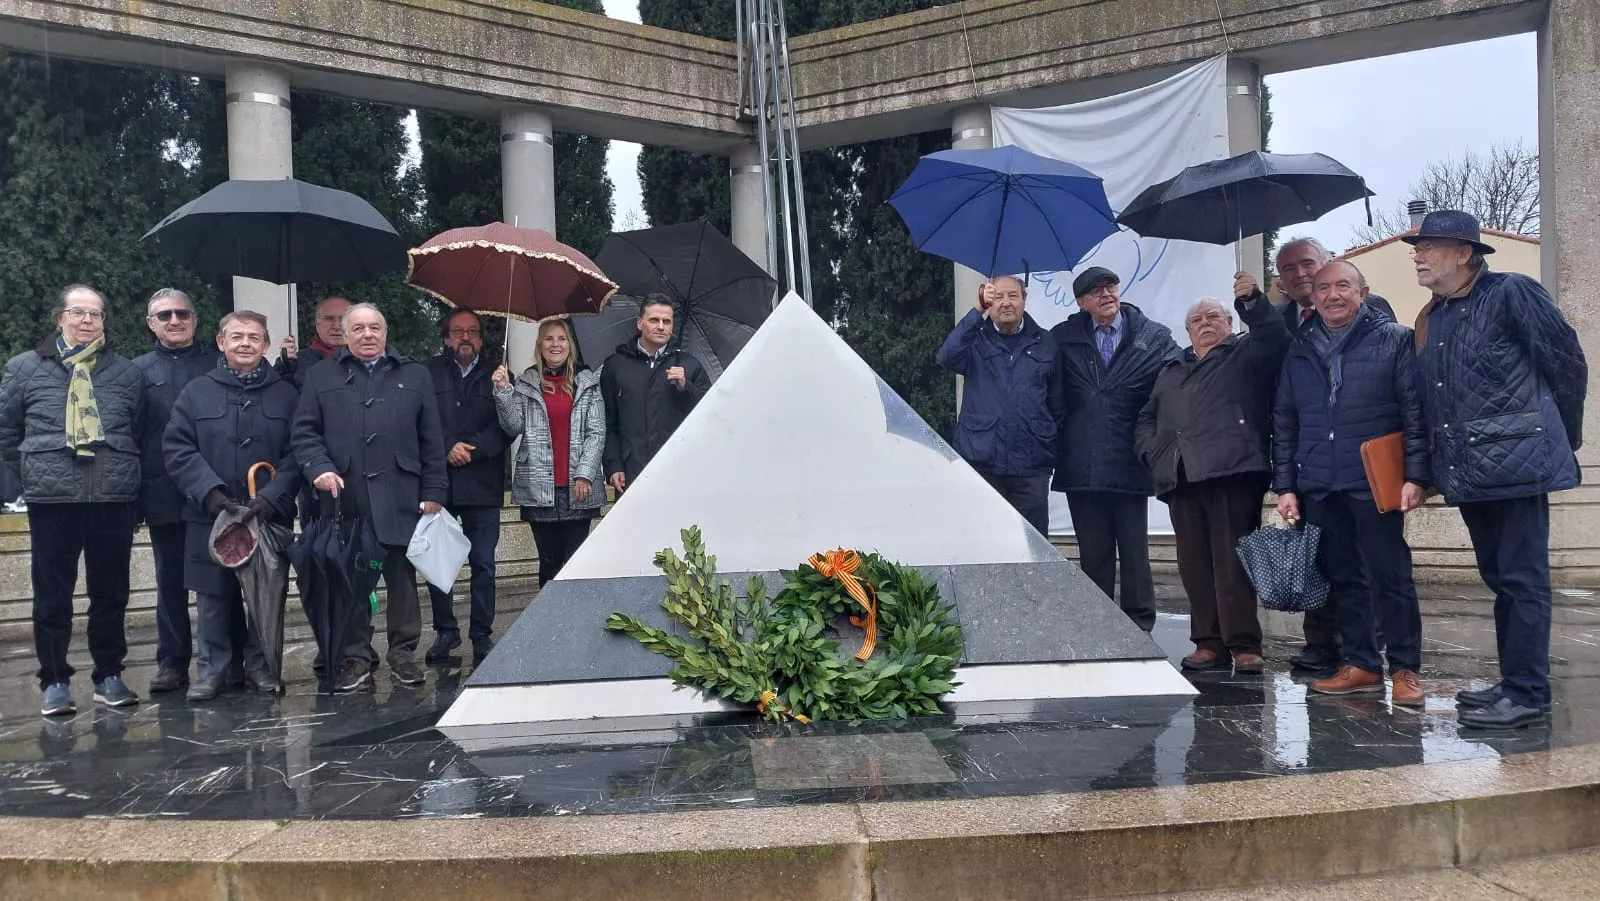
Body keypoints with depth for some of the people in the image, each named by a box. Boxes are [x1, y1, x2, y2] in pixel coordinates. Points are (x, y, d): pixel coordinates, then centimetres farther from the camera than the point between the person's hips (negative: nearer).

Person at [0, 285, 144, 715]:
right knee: (52, 596, 5)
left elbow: (140, 434, 12)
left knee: (111, 594, 8)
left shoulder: (127, 372, 7)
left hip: (114, 500, 1)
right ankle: (55, 681, 15)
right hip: (52, 501, -1)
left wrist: (123, 475, 6)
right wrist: (34, 477, 6)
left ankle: (109, 676, 20)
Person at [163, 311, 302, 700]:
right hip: (209, 515, 0)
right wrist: (210, 491, -14)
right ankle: (212, 669, 17)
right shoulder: (196, 392, 7)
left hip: (270, 516, 0)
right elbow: (177, 449, 0)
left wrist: (271, 498, -15)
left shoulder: (285, 394, 6)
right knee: (213, 596, 6)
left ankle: (260, 665, 19)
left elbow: (295, 454, -1)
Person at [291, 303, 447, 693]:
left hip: (399, 497, 0)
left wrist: (433, 493, 2)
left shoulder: (415, 376, 13)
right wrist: (320, 468, -10)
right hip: (344, 497, 0)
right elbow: (303, 431, 7)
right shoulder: (321, 376, 12)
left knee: (402, 576, 4)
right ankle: (356, 656, 13)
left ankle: (403, 653, 14)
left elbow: (431, 440, 9)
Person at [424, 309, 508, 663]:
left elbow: (503, 427, 0)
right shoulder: (430, 373, 5)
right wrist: (449, 448, -13)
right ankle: (445, 631, 18)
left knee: (483, 564, 3)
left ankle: (482, 634, 13)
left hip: (482, 485, 0)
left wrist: (472, 449, -10)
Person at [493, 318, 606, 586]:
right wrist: (503, 391, -11)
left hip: (578, 488, -1)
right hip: (539, 488, 1)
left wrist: (585, 475, -7)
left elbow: (597, 432, 1)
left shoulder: (588, 383, 6)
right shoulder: (526, 383, 9)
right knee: (549, 560, 6)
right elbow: (514, 426, 1)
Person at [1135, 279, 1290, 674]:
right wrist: (1152, 452, 12)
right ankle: (1209, 642, 7)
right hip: (1181, 478, 5)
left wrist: (1251, 302, -17)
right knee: (1195, 565, 2)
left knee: (1232, 561, -10)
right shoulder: (1172, 373, 30)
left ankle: (1244, 644, -8)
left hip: (1231, 472, -5)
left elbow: (1274, 337, -5)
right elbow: (1146, 419, 30)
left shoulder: (1246, 355, 16)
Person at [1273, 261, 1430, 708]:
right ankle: (1361, 664, 19)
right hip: (1318, 487, 4)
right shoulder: (1300, 349, 12)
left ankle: (1405, 668, 11)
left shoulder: (1394, 339, 0)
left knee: (1390, 576, 1)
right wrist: (1285, 485, 8)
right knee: (1342, 577, 9)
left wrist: (1415, 476, -12)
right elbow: (1284, 422, 13)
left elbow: (1415, 413, -5)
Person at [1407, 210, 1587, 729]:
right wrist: (1432, 467, 11)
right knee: (1500, 580, 14)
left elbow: (1568, 363, -3)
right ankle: (1514, 682, 22)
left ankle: (1526, 695, 2)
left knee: (1522, 581, -4)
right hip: (1468, 472, 8)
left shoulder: (1512, 293, -6)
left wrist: (1562, 439, 4)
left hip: (1514, 463, -7)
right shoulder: (1430, 321, 15)